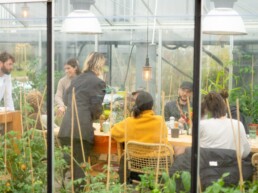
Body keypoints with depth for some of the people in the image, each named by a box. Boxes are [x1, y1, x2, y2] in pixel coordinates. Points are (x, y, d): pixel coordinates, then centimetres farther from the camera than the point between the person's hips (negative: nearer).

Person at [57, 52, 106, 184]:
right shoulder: (98, 82, -2)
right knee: (80, 166, -1)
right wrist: (94, 117, 15)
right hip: (81, 128, -6)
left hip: (66, 127, 7)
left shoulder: (76, 79, 19)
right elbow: (96, 107, -6)